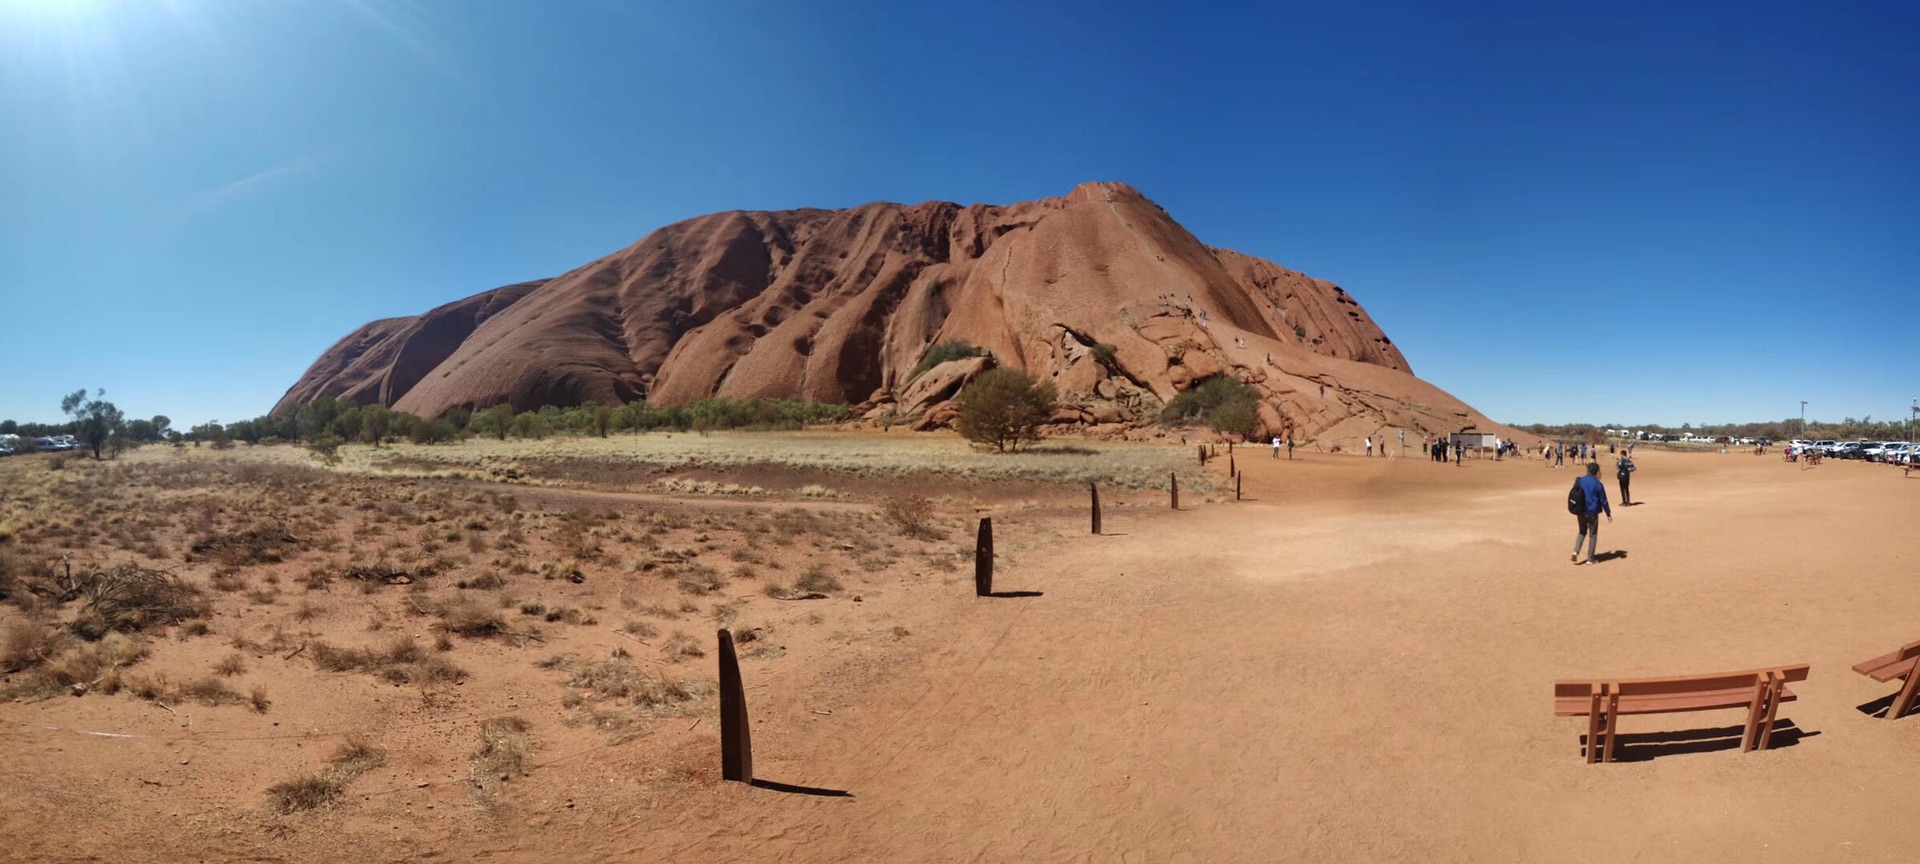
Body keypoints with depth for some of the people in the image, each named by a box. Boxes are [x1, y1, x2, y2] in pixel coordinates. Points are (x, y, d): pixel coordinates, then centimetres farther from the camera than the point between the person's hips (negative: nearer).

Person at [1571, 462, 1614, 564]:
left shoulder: (1580, 481, 0)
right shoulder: (1598, 484, -11)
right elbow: (1603, 500, -6)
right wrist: (1608, 514, 4)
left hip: (1580, 511, 4)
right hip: (1592, 512, -4)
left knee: (1582, 531, 18)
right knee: (1593, 534, 8)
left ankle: (1576, 551, -4)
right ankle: (1590, 558, 12)